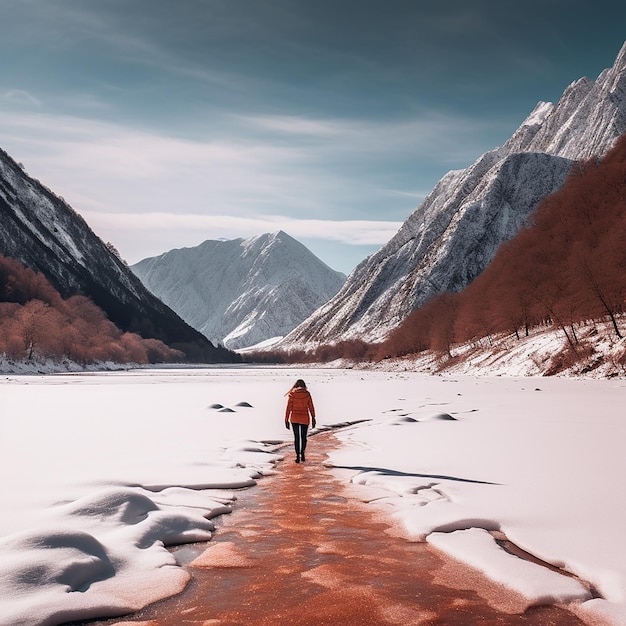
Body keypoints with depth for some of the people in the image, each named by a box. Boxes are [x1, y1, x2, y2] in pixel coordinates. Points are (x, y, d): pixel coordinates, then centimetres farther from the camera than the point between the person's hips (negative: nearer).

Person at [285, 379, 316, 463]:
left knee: (296, 437, 7)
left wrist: (286, 420, -1)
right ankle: (302, 453, 13)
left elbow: (288, 408, -7)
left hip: (294, 418, 0)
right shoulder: (307, 394, -6)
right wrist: (313, 418, 7)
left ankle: (298, 456, 2)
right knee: (304, 437, 18)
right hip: (305, 418, 0)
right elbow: (311, 407, -2)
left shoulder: (292, 394, -7)